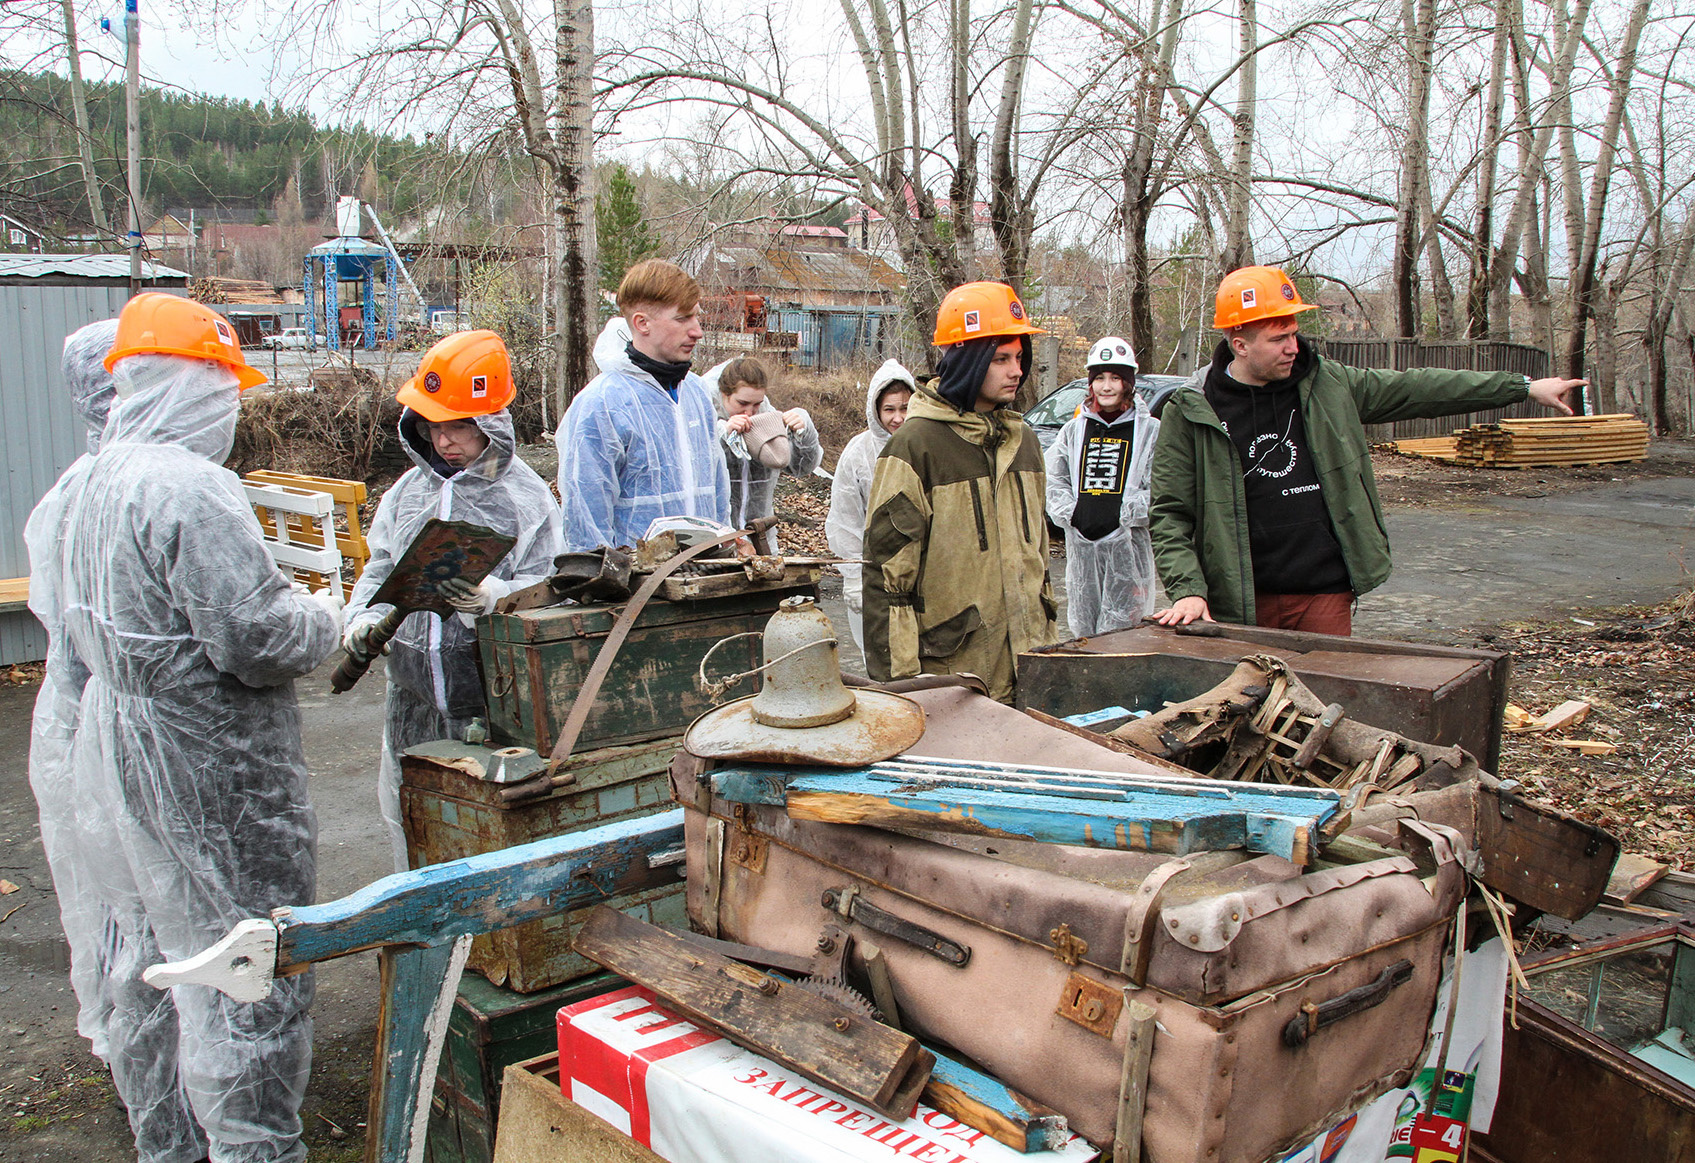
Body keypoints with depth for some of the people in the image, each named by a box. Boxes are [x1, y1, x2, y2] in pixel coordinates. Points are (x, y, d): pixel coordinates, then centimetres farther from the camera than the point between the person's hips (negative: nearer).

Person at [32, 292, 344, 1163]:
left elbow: (75, 624, 17)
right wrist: (325, 618, -7)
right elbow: (257, 639, -25)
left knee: (148, 961, 20)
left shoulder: (89, 486, 8)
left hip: (115, 756, 10)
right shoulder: (192, 489, -22)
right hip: (209, 777, -10)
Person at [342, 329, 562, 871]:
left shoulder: (524, 495, -5)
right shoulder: (410, 489, 11)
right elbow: (379, 571, 16)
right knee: (407, 818, 14)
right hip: (414, 693, 5)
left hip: (493, 700, -5)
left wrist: (491, 596, -29)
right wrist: (364, 618, -3)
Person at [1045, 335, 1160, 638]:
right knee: (1083, 629, 8)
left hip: (1128, 545, -4)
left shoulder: (1150, 430, 1)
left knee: (1119, 631, -8)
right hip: (1081, 543, 4)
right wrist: (1072, 513, -4)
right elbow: (1053, 480, 12)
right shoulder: (1074, 429, 13)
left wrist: (1119, 514, -14)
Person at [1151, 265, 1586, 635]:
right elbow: (1170, 514, -4)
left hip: (1325, 596, 3)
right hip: (1240, 604, -3)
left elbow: (1412, 389, 14)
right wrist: (1187, 590, -16)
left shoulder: (1327, 384, 6)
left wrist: (1524, 386, 17)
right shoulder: (1189, 413, -5)